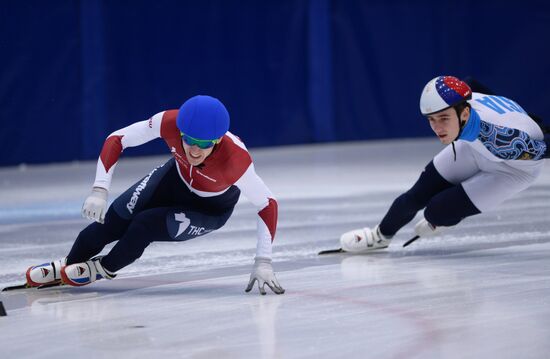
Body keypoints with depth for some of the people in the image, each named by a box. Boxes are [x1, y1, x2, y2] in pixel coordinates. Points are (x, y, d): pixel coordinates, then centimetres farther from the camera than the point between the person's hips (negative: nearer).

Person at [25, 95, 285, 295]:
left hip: (211, 209, -3)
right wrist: (99, 191, -30)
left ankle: (104, 269, 11)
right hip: (175, 179, 3)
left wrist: (263, 262, -35)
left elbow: (267, 204, -31)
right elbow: (117, 139, -22)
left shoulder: (235, 159, -42)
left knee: (144, 225, -20)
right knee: (110, 223, -1)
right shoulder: (170, 123, -35)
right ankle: (66, 267, 28)